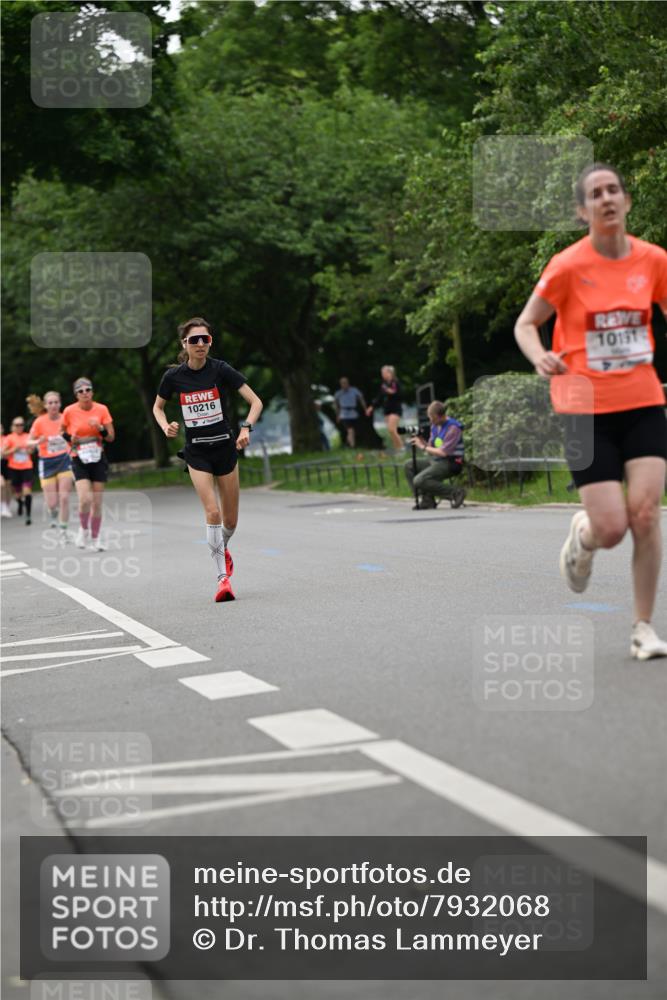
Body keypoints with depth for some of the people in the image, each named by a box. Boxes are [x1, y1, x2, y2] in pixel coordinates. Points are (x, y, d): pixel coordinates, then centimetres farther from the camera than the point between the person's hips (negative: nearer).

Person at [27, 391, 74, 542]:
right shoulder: (39, 422, -7)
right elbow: (29, 442, -1)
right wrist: (38, 442, -21)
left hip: (64, 460, 0)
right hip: (47, 463, 0)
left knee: (64, 498, -11)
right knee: (52, 503, -3)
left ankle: (62, 531, 1)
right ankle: (53, 513, 33)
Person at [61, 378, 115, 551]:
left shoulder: (101, 409, -1)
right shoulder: (69, 411, -4)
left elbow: (111, 437, 1)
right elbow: (62, 433, 12)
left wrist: (100, 428, -18)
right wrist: (70, 438, -9)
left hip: (98, 460, 2)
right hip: (79, 460, -2)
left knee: (97, 503, 2)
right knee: (85, 499, -20)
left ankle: (95, 539, 17)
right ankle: (84, 530, 7)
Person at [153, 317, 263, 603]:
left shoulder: (221, 370, -10)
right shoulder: (174, 376, -5)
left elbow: (256, 401, -9)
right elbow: (157, 407, 13)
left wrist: (246, 428, -25)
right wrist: (166, 427, -7)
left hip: (225, 447, 1)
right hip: (197, 452, 0)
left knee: (230, 520, 7)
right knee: (212, 512, -17)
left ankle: (222, 548, 43)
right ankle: (223, 578, -11)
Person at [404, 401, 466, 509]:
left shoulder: (453, 428, -15)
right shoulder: (435, 426, 11)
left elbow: (443, 452, -21)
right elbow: (431, 447, 12)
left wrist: (423, 447, -13)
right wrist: (422, 441, -9)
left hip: (450, 464, -9)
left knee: (419, 481, -21)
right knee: (409, 465, 5)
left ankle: (455, 493, -13)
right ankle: (426, 500, -2)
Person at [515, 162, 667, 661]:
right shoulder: (568, 266, -9)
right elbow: (525, 325, 1)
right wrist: (540, 357, -20)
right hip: (586, 408, -2)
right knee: (611, 530, -7)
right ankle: (581, 534, 32)